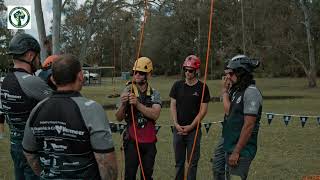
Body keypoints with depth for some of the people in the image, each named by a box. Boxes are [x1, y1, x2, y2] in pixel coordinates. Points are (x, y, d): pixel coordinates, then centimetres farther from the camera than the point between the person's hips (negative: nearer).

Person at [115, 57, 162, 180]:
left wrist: (138, 104, -28)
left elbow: (155, 115, -16)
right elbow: (119, 118, -5)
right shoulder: (128, 91, -3)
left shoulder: (154, 94, 2)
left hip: (149, 141, 2)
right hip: (132, 141, -2)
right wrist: (123, 104, -25)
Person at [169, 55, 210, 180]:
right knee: (179, 161, 11)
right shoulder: (177, 85, 5)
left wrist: (190, 126, -10)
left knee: (193, 161, 4)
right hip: (178, 129, 3)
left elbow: (203, 110, -5)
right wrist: (176, 124, -6)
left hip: (193, 130, -3)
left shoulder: (202, 88, -4)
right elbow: (173, 105, 5)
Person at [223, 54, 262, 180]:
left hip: (241, 151, -10)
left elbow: (248, 126, -22)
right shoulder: (238, 91, 13)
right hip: (231, 148, 10)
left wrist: (236, 152, -21)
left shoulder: (251, 92, -17)